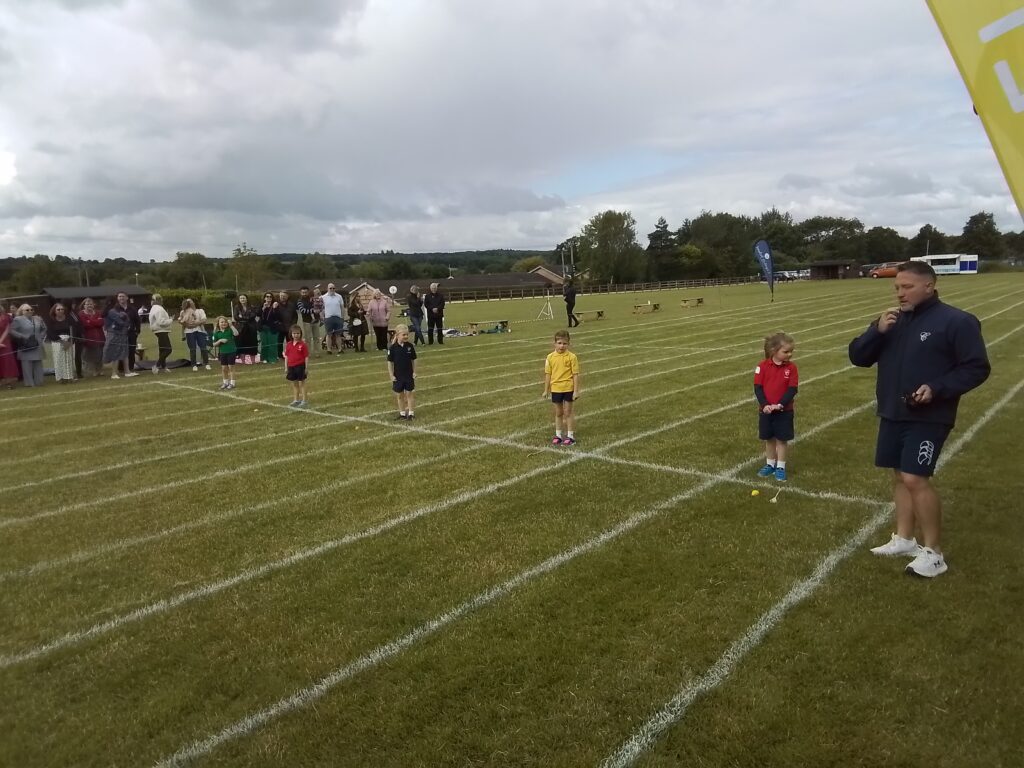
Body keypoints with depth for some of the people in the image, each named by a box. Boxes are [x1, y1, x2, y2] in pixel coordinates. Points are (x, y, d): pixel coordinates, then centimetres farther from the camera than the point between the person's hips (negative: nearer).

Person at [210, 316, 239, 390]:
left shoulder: (230, 330, -6)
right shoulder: (216, 333, 1)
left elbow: (236, 334, -27)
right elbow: (214, 344, 4)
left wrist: (231, 325, -27)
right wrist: (220, 340, -13)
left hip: (231, 351, -3)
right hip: (222, 352, 3)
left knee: (231, 367, 2)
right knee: (224, 368, 11)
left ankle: (232, 383, 10)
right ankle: (225, 382, 25)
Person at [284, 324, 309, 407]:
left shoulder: (303, 344, -8)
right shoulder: (288, 345, 4)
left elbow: (306, 357, -8)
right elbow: (286, 357, 8)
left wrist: (306, 368, -10)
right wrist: (286, 368, 5)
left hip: (300, 366, -5)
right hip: (291, 366, 5)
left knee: (302, 383, 3)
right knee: (294, 384, 15)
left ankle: (304, 401, 8)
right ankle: (296, 400, 26)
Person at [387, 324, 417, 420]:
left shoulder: (410, 346, -5)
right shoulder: (393, 348, -10)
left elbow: (413, 360, 3)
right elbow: (390, 362, -5)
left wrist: (414, 372, 0)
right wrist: (391, 375, -7)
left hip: (409, 375, 1)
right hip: (398, 376, 0)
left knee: (409, 394, 6)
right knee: (399, 395, 11)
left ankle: (411, 413, 14)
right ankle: (402, 413, 24)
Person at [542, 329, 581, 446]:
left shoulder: (571, 357, -10)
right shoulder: (550, 357, -2)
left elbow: (575, 374, -8)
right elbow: (548, 374, 4)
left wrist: (576, 391, -10)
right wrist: (546, 390, 5)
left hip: (568, 388, -3)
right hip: (555, 389, 3)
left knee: (568, 412, 5)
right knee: (558, 413, 14)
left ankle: (570, 436, 15)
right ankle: (558, 435, 24)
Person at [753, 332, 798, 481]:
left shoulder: (791, 368, -7)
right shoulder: (763, 366, -8)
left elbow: (792, 389, -10)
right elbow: (758, 387, -8)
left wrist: (780, 404, -22)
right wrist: (764, 405, -19)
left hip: (784, 411, -1)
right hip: (766, 410, 1)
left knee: (781, 439, 6)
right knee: (769, 438, 14)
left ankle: (780, 467, 18)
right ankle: (770, 464, 29)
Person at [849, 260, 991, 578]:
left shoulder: (956, 321, -9)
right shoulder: (891, 321, 10)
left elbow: (977, 368, -9)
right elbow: (857, 357, 5)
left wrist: (937, 389, -22)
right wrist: (877, 331, -13)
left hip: (928, 418, -7)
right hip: (892, 415, 7)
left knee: (915, 479, -12)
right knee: (900, 476, 12)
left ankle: (933, 552, 1)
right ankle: (904, 539, 24)